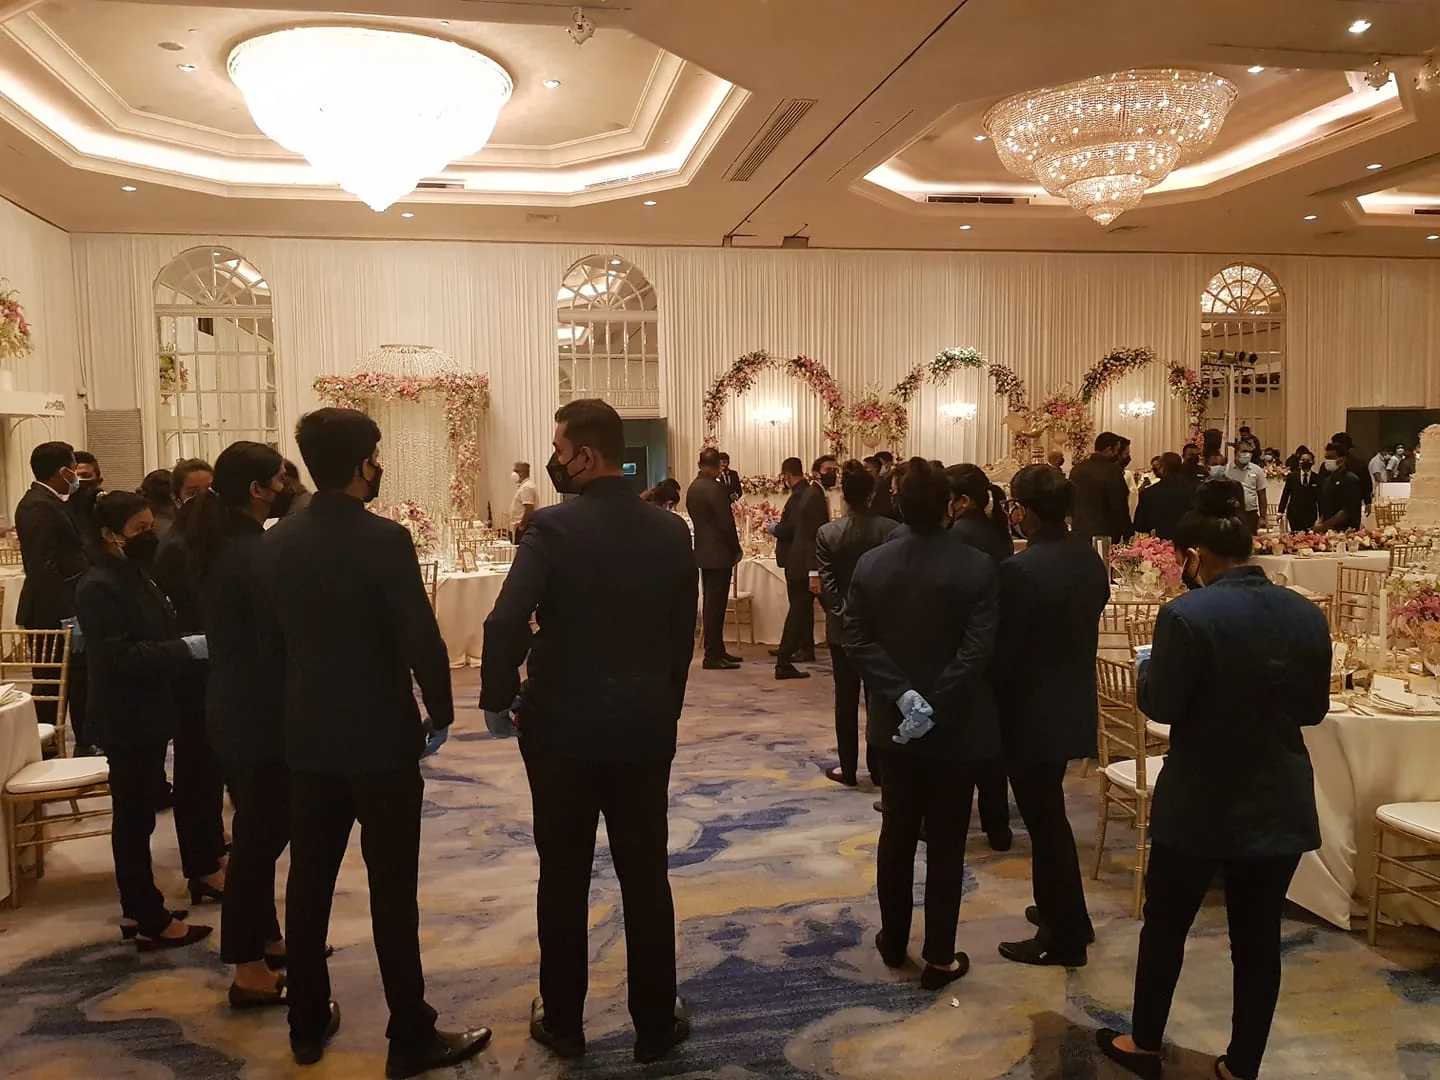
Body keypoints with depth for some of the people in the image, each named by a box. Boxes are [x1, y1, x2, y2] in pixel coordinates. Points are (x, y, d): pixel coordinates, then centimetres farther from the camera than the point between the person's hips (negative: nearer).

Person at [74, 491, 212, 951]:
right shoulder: (98, 586, -18)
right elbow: (120, 655, -26)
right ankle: (152, 922, 8)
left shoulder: (135, 576, 11)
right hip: (126, 720, -9)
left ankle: (138, 909, 26)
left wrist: (194, 644, 3)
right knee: (134, 818, 0)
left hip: (146, 714, 9)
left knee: (137, 815, 16)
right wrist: (189, 648, -29)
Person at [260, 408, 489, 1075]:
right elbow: (421, 640, -19)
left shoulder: (276, 542, 1)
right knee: (392, 891, 2)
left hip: (306, 737, 6)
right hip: (382, 738, -6)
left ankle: (308, 1024, 29)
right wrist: (440, 714, -4)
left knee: (308, 882, 15)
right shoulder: (384, 539, -17)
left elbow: (272, 631, 9)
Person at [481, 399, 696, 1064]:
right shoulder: (673, 533, -1)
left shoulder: (553, 527, -14)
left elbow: (506, 624, -22)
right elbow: (683, 637, 4)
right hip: (646, 728, 3)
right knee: (646, 881, 12)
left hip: (562, 726, -2)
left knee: (563, 881, 12)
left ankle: (563, 1023, 26)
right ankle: (655, 1027, 23)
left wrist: (497, 701, -7)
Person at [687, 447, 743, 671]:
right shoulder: (715, 488, -18)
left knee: (712, 603, 15)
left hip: (703, 552, 9)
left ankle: (717, 650, 23)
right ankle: (712, 656, -1)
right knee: (715, 604, -4)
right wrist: (736, 549, -5)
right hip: (718, 554, -9)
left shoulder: (693, 487, 9)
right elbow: (726, 523, -18)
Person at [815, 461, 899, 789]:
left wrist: (843, 613, -4)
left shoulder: (827, 532, -11)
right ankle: (878, 768, 19)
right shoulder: (893, 529, -11)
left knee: (846, 699, 8)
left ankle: (848, 769, 14)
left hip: (843, 627, -1)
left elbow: (826, 586, -13)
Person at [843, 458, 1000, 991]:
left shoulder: (870, 564, -5)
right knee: (945, 843, 7)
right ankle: (939, 957, 16)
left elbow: (857, 642, -9)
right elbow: (979, 649, -20)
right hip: (956, 726, -3)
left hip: (893, 723, 3)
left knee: (897, 832, 18)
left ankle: (894, 941, 31)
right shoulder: (977, 567, -14)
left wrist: (902, 696, -13)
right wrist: (934, 705, -18)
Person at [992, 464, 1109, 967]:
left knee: (1046, 823, 6)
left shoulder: (1020, 570, -24)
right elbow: (1094, 610, 10)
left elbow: (1003, 652, -20)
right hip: (1072, 705, 8)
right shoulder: (1089, 557, 0)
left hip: (1032, 714, -8)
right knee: (1049, 817, 24)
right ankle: (1064, 913, 39)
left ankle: (1064, 939, 20)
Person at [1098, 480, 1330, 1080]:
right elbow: (1313, 708, 7)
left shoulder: (1187, 613, -19)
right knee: (1259, 937, 14)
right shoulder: (1307, 615, -2)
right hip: (1280, 803, 5)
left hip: (1201, 803, -4)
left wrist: (1148, 669, 4)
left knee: (1165, 926, 14)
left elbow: (1161, 705, -15)